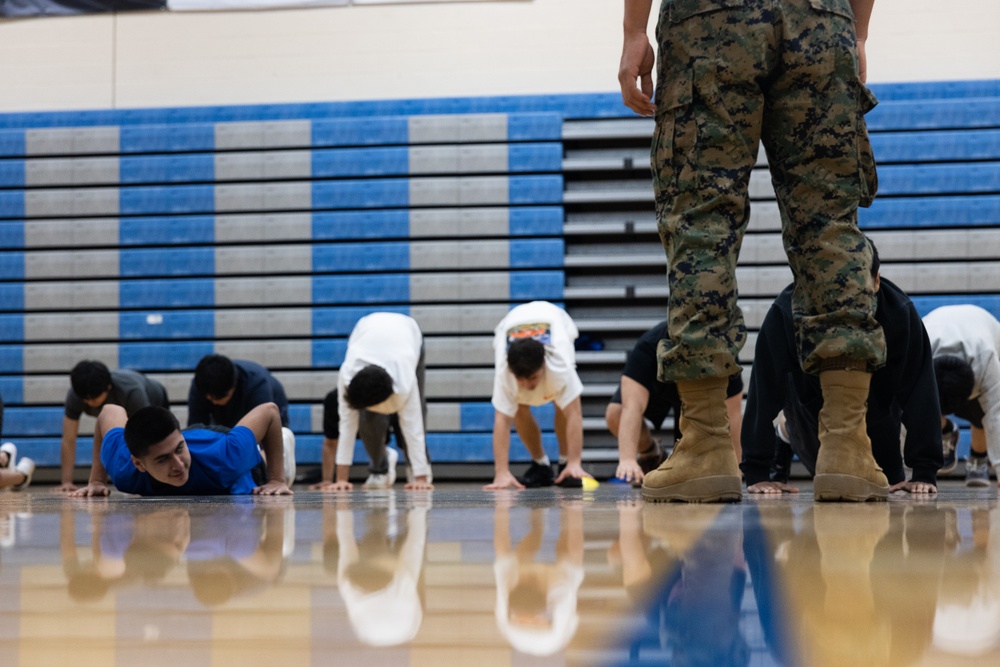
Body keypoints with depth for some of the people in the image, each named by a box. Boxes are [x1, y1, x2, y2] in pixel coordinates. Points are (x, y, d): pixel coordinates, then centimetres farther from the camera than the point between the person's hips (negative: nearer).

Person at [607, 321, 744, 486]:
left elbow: (731, 416, -31)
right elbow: (632, 408, -52)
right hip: (656, 386, 0)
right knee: (615, 415, -30)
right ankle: (650, 454, 1)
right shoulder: (647, 346, -43)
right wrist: (627, 459, -64)